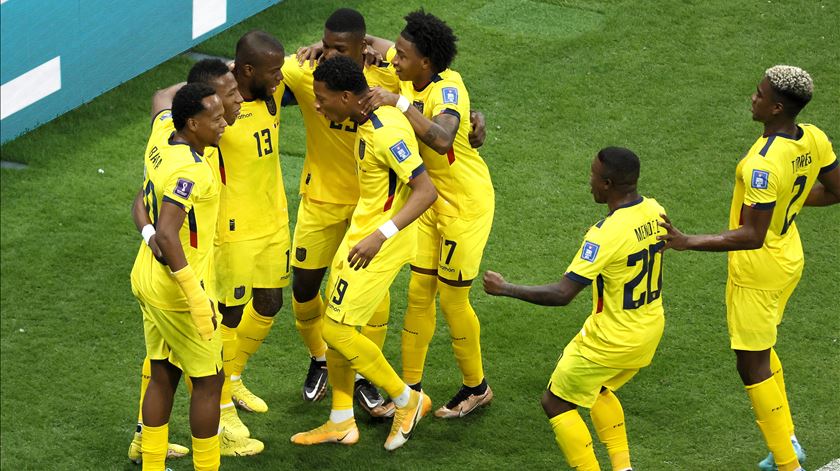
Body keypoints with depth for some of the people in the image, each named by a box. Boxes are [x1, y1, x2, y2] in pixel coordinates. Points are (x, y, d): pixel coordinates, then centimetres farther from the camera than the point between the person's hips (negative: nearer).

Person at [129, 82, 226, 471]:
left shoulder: (162, 131, -1)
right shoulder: (190, 171, -27)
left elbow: (162, 106, 25)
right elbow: (166, 234, -35)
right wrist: (196, 296, -34)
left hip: (147, 276, 9)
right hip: (175, 288, -9)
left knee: (163, 375, 17)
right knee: (208, 380, 4)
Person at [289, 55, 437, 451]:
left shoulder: (387, 133, -27)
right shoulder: (371, 118, 2)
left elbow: (426, 191, -29)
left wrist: (381, 235, -36)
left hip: (380, 244, -10)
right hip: (360, 232, 10)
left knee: (337, 332, -7)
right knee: (334, 326, 13)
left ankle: (407, 401, 11)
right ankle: (341, 423, 25)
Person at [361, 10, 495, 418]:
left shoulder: (447, 89, -29)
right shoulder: (408, 75, -7)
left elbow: (442, 139, -50)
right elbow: (372, 44, 10)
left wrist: (399, 102, -49)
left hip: (466, 204, -8)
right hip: (431, 199, 8)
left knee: (452, 297, 4)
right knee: (419, 293, 9)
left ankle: (476, 387, 24)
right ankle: (410, 390, 17)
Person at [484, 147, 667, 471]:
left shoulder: (607, 234, -28)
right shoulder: (655, 211, -5)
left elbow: (562, 294, -29)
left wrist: (505, 289, -18)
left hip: (612, 340, -8)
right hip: (651, 331, 8)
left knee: (556, 402, 10)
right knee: (598, 389, 31)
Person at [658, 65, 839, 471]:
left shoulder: (763, 165, -32)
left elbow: (752, 236, -32)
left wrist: (686, 242, -32)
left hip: (758, 270, -9)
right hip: (789, 257, 9)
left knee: (752, 366, 4)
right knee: (760, 351, 26)